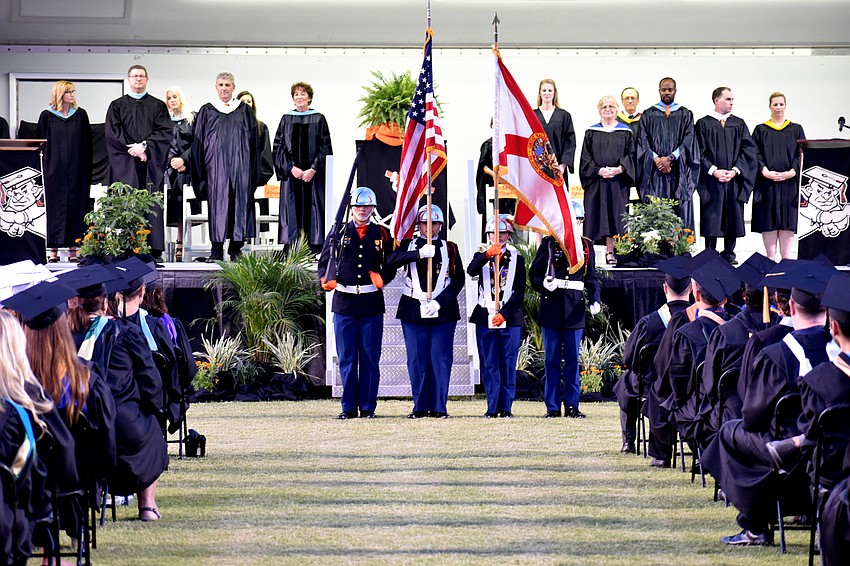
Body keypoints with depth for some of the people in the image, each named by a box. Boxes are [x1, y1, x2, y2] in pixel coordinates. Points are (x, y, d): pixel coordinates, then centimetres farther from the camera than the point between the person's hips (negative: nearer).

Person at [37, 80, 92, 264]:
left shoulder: (80, 115, 7)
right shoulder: (47, 116, 3)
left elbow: (87, 143, 7)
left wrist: (87, 170, 1)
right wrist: (44, 167, 0)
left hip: (77, 170, 1)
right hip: (55, 170, -1)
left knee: (76, 205, -1)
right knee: (55, 205, -1)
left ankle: (73, 248, 3)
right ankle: (54, 249, 1)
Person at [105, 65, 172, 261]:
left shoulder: (158, 106, 12)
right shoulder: (117, 106, 11)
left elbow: (165, 132, 0)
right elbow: (112, 134, 1)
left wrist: (145, 146, -12)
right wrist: (133, 150, -11)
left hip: (151, 163, 0)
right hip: (125, 164, 0)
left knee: (151, 204, -4)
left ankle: (154, 250, -6)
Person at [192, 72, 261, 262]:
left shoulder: (245, 111, 11)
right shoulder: (206, 111, 9)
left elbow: (254, 141, 10)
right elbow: (198, 142, 8)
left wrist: (253, 170, 3)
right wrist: (200, 170, -1)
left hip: (240, 165, 1)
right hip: (215, 166, -1)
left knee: (240, 203, -3)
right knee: (217, 203, -5)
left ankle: (236, 249, 3)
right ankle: (217, 250, -2)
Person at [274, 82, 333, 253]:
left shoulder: (318, 119, 5)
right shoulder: (286, 119, 9)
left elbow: (325, 148, 0)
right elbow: (279, 147, 5)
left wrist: (313, 170, -11)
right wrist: (291, 168, -9)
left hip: (313, 174, -1)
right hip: (291, 174, 1)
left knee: (312, 211, -4)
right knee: (292, 211, -2)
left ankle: (314, 251, -3)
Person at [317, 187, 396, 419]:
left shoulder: (382, 234, 8)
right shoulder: (338, 233, 8)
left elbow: (391, 266, 11)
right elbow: (324, 261, 12)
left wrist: (382, 278, -10)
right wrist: (326, 279, -8)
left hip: (371, 303, 0)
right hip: (344, 303, 0)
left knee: (370, 358, 1)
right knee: (346, 358, 2)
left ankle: (368, 407, 6)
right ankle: (349, 407, 7)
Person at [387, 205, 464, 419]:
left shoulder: (450, 248, 7)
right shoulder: (408, 245, 7)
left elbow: (458, 280, 1)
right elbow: (391, 261, -12)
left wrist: (439, 302, -11)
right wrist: (419, 253, -23)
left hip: (443, 311, 0)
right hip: (413, 310, 0)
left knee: (440, 359, -1)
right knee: (417, 359, 0)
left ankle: (438, 407, 3)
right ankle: (420, 406, 6)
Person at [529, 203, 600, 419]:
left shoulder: (586, 245, 10)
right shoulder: (548, 243, 5)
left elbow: (591, 277, 10)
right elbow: (534, 273, 4)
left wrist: (595, 300, -6)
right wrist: (543, 283, -18)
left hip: (575, 308, 1)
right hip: (551, 307, -1)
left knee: (573, 358, 3)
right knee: (552, 359, 2)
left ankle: (572, 405, 8)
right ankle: (552, 407, 5)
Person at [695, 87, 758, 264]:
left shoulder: (739, 124, 11)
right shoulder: (703, 124, 3)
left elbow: (748, 150, 4)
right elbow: (699, 152, -3)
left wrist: (735, 170, -9)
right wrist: (713, 171, -15)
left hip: (734, 180, 3)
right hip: (711, 182, -3)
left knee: (733, 219, 3)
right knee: (711, 219, -2)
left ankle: (728, 255, 11)